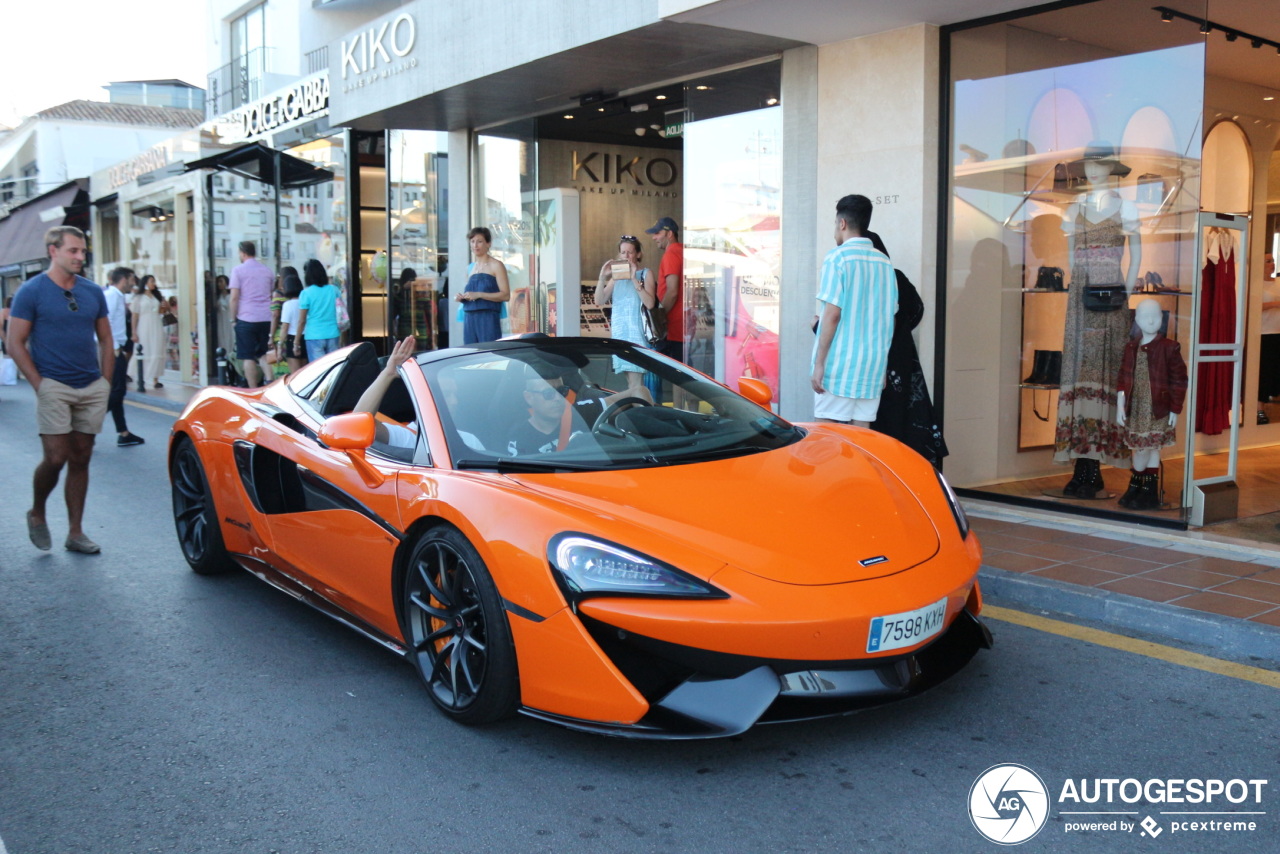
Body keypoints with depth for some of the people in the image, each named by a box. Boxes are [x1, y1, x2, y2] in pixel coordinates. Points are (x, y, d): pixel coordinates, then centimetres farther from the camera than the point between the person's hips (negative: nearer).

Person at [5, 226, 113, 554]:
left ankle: (75, 532, 13)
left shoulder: (93, 292, 10)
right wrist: (39, 384, -10)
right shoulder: (31, 292, -3)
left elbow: (106, 340, 15)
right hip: (54, 387, -4)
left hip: (92, 388, 4)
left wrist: (106, 382, 6)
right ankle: (36, 513, 19)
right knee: (56, 458, -9)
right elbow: (15, 343, -4)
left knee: (80, 460, 6)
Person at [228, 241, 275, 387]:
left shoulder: (238, 270, -3)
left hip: (246, 319, -5)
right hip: (266, 318, 5)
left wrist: (233, 317, 0)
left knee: (248, 357, 2)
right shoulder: (266, 270, 13)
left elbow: (234, 297, -9)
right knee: (263, 354, 14)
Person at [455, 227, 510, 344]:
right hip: (469, 318, 6)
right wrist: (462, 298, 6)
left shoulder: (496, 265, 0)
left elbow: (506, 295, -9)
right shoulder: (472, 267, 20)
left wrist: (479, 294, -16)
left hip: (488, 318, -6)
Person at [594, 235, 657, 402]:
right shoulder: (616, 276, 16)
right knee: (630, 381, 5)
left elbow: (650, 303, -11)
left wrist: (634, 279, -15)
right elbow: (599, 301, 7)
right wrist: (602, 277, -6)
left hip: (637, 332, -5)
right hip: (619, 332, 5)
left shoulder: (645, 274, 3)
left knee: (636, 383, -13)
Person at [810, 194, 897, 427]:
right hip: (873, 364, 6)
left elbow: (832, 314, -13)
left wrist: (819, 364, -10)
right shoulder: (884, 262, 11)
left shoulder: (837, 257, -7)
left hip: (840, 362, -6)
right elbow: (889, 319, 14)